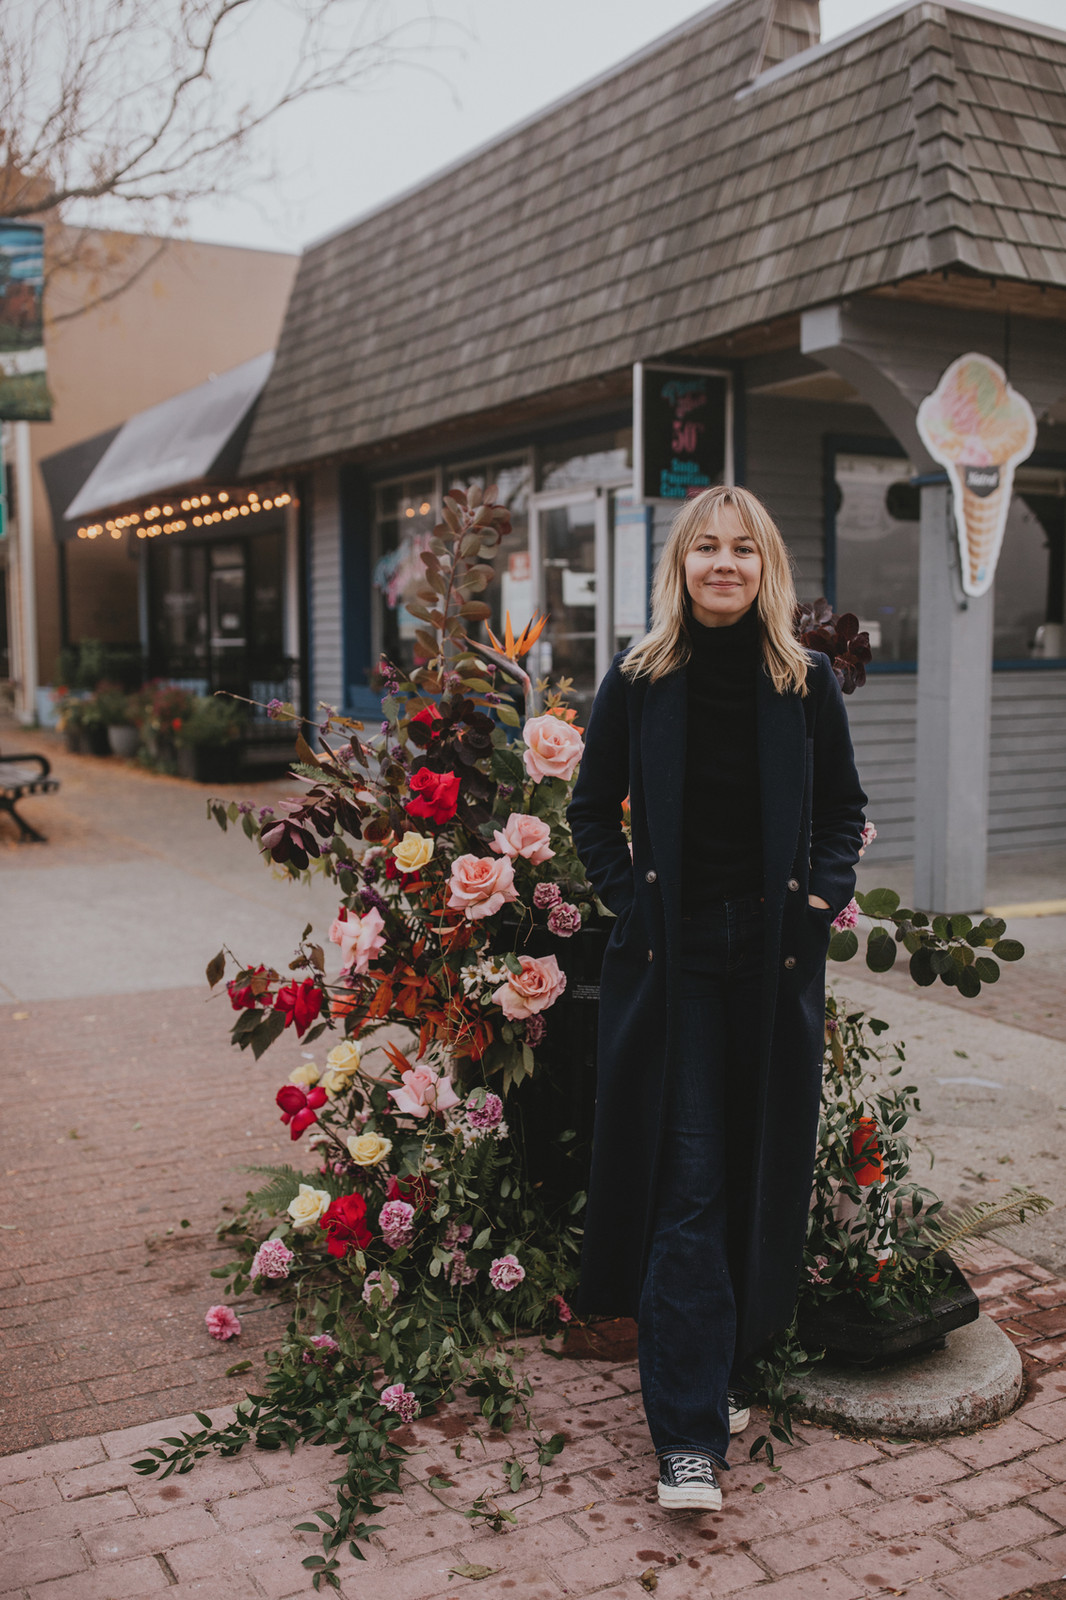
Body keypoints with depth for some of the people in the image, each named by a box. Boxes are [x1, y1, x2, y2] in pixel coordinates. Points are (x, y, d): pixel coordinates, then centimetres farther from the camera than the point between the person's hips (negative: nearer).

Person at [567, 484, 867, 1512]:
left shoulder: (806, 683, 3)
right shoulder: (637, 682, -1)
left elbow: (842, 809, 12)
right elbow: (593, 809, 8)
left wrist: (820, 897, -2)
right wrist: (627, 898, -3)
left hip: (775, 956, 2)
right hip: (671, 958, -2)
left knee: (761, 1174, 10)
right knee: (685, 1185, -4)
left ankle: (725, 1368, 30)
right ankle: (686, 1432, 1)